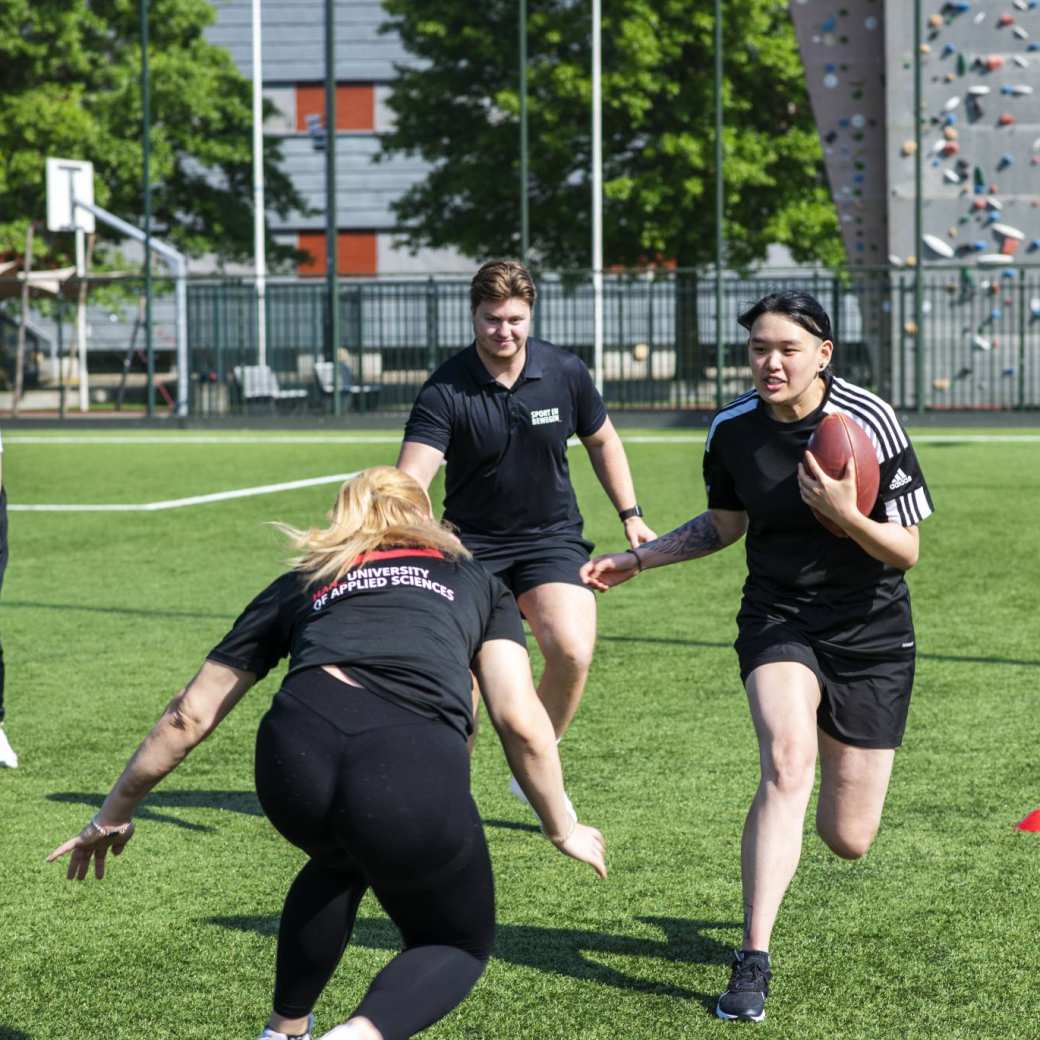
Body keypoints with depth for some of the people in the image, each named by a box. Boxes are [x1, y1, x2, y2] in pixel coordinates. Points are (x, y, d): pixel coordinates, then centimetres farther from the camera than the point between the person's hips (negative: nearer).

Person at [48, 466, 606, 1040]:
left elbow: (189, 715, 32)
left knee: (341, 862, 38)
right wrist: (562, 828, 28)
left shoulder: (298, 585, 32)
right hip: (416, 771, -2)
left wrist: (114, 813, 42)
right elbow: (522, 721, 15)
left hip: (295, 754, 3)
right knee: (458, 946, 22)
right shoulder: (477, 583, 30)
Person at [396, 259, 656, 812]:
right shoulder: (445, 390, -17)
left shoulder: (565, 372, -7)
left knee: (572, 651, -19)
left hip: (551, 538, 2)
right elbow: (410, 478, -27)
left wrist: (631, 515, 10)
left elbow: (602, 440, 12)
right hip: (471, 544, -1)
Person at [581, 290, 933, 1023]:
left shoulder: (869, 422, -16)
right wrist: (637, 559, 6)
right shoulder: (734, 429, -6)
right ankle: (754, 964, -27)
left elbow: (906, 552, -12)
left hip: (869, 631, -1)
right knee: (787, 761, -29)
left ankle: (844, 761, 42)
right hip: (777, 616, 1)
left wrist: (846, 516, -30)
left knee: (847, 840, 2)